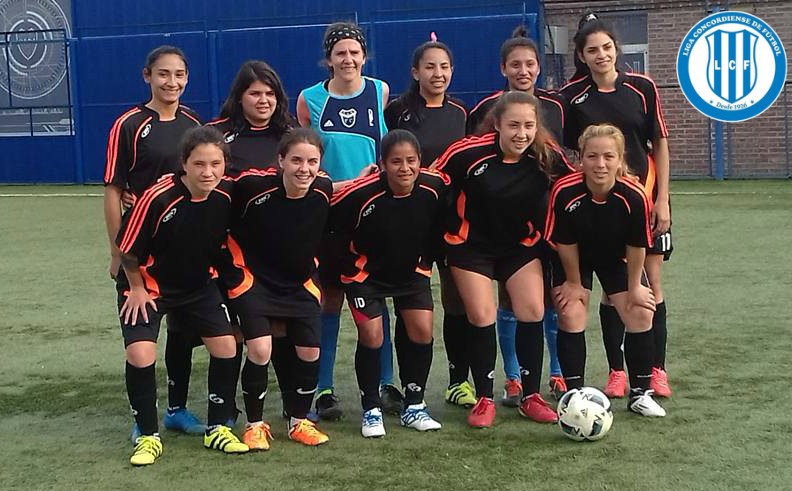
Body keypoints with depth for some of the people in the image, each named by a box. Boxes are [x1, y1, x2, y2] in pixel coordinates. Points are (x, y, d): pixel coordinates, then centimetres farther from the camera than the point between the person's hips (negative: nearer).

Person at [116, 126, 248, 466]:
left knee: (226, 346, -2)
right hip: (148, 285, -4)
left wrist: (209, 275, 9)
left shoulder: (225, 196, -16)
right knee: (140, 354, -18)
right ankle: (149, 436, 2)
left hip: (198, 285, 4)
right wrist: (137, 289, -10)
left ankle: (217, 429, 16)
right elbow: (128, 249, -18)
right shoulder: (158, 198, -30)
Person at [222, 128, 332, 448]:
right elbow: (226, 225, -13)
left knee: (309, 351, 2)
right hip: (253, 279, -4)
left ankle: (299, 421, 25)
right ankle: (254, 424, 8)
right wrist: (233, 271, -8)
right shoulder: (252, 185, -26)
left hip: (300, 283, 4)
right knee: (260, 350, -15)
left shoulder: (324, 189, -13)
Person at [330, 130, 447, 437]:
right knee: (371, 336, -10)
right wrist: (349, 260, -9)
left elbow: (439, 225, 2)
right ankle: (371, 411, 8)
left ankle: (414, 407, 12)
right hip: (366, 272, -3)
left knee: (422, 331, -5)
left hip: (412, 270, 3)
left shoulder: (435, 186, -19)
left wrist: (428, 257, 5)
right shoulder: (362, 193, -30)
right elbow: (330, 221, -18)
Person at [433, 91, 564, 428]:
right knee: (481, 317, -5)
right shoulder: (469, 153, -25)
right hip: (471, 245, -2)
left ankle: (531, 396, 10)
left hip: (522, 245, 3)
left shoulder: (546, 158, -16)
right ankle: (484, 400, 10)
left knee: (532, 312, -5)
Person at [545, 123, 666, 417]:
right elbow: (565, 243, -19)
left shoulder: (635, 196, -33)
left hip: (617, 258, 1)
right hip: (574, 260, -1)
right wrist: (574, 283, -8)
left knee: (640, 314, -2)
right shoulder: (565, 192, -35)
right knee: (571, 315, -11)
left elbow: (637, 246, -18)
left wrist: (634, 287, -7)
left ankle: (640, 394, 14)